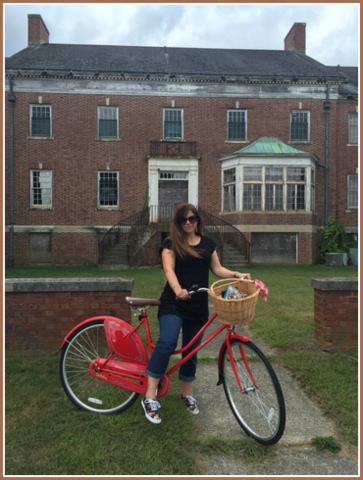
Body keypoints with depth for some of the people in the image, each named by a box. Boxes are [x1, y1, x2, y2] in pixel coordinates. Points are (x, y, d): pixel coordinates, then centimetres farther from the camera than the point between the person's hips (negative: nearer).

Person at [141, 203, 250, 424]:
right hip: (173, 303, -4)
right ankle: (150, 398, -14)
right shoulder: (171, 244, -4)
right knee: (167, 343, -23)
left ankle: (187, 394, 31)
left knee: (191, 350, 13)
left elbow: (217, 269, 9)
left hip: (198, 305, 4)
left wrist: (237, 275, -9)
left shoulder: (207, 243, 9)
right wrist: (178, 290, -37)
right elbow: (169, 270, -18)